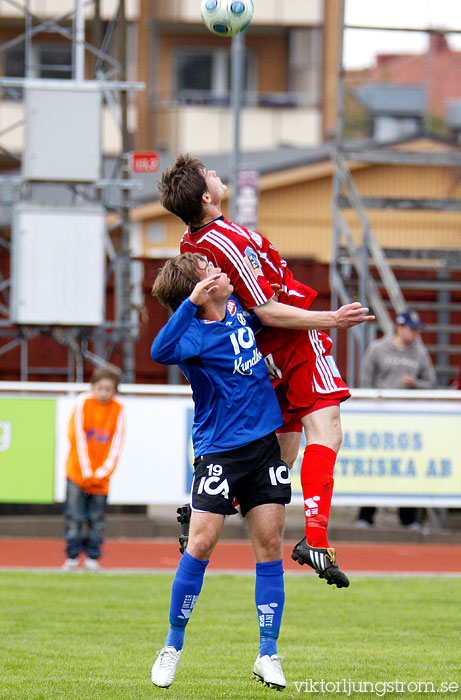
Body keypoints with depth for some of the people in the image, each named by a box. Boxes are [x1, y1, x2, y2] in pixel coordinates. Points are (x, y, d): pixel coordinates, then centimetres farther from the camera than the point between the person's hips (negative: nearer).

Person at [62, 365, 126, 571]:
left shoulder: (118, 408, -2)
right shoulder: (83, 403, -7)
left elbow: (117, 442, -1)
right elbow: (77, 437, -8)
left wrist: (104, 471, -9)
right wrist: (86, 471, -11)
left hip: (101, 475, 2)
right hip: (78, 471, -2)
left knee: (97, 519, 2)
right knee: (74, 516, -5)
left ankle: (92, 557, 10)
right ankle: (72, 557, 1)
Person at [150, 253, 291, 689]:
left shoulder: (238, 308, 6)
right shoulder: (195, 333, -16)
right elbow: (161, 352, -39)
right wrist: (191, 303, -45)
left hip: (263, 445, 6)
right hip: (218, 452, -6)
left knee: (269, 543, 1)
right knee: (201, 543, -9)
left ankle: (268, 655, 4)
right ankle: (173, 647, 7)